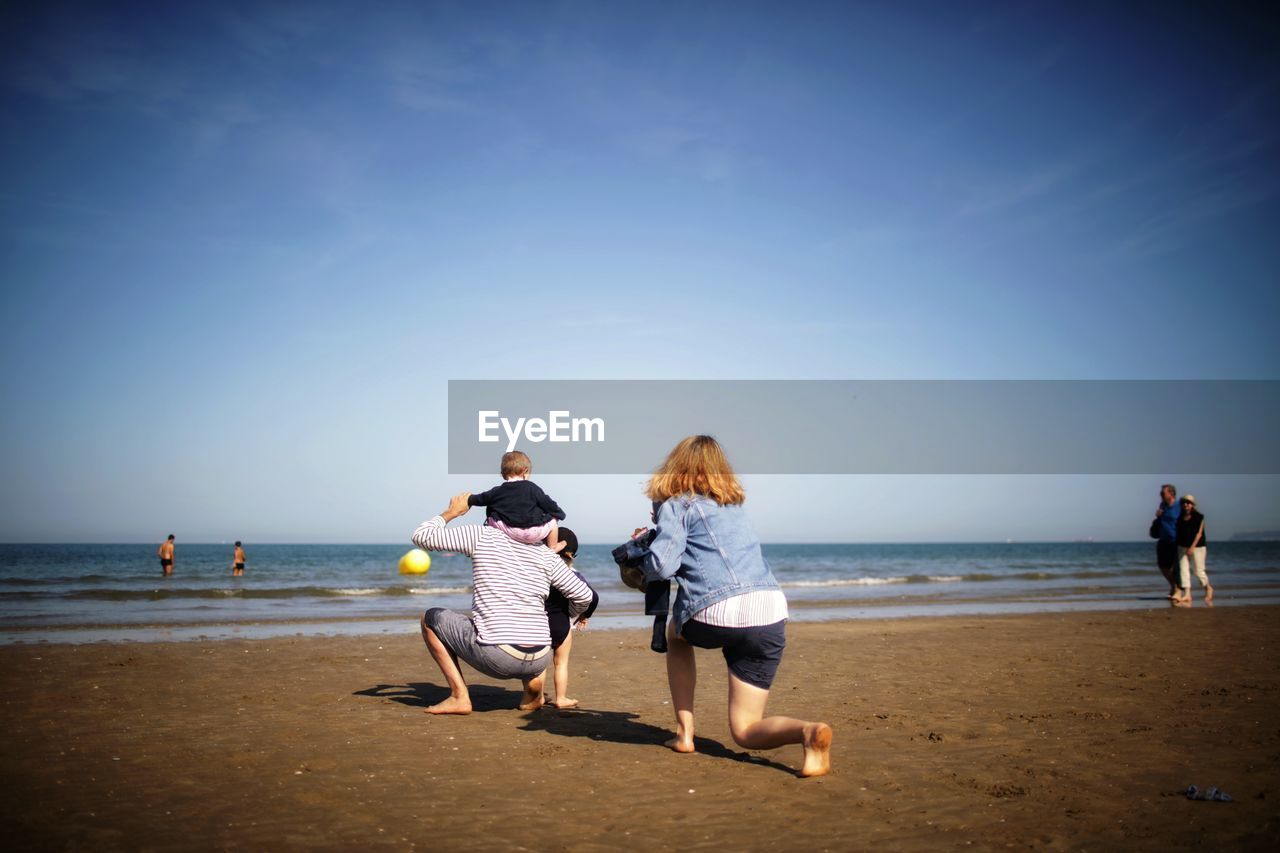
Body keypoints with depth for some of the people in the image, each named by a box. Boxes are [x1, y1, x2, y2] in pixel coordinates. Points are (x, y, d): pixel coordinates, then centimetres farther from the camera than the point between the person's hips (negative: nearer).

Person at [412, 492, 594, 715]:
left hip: (496, 658, -5)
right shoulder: (546, 554, 11)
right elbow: (585, 595, 13)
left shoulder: (481, 535, 1)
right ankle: (533, 681, 15)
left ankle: (459, 697, 7)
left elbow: (421, 536, 3)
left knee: (430, 618, 17)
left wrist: (451, 512, 21)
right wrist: (566, 620, 34)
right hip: (539, 660, 5)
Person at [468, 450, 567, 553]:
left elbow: (481, 499, 19)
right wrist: (559, 514, 18)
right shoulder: (532, 488, -4)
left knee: (490, 517, 25)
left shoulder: (497, 491, 4)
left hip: (510, 532, 2)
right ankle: (553, 548, 29)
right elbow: (547, 503, 0)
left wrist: (469, 499, 40)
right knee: (552, 519, 21)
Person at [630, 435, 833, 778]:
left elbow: (662, 566, -5)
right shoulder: (734, 506, 26)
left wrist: (644, 546, 17)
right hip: (772, 612, 5)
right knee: (744, 730, 12)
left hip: (721, 612, -5)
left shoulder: (676, 506, 5)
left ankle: (684, 733, 24)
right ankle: (809, 732, -19)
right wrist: (659, 536, 39)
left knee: (676, 632, 34)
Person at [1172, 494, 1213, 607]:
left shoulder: (1198, 517, -9)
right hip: (1182, 547, 4)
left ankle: (1208, 589, 30)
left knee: (1199, 571, 2)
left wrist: (1192, 547, -22)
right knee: (1183, 570, -6)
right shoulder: (1180, 518, 5)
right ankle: (1187, 597, -9)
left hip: (1197, 547, -4)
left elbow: (1199, 533, -14)